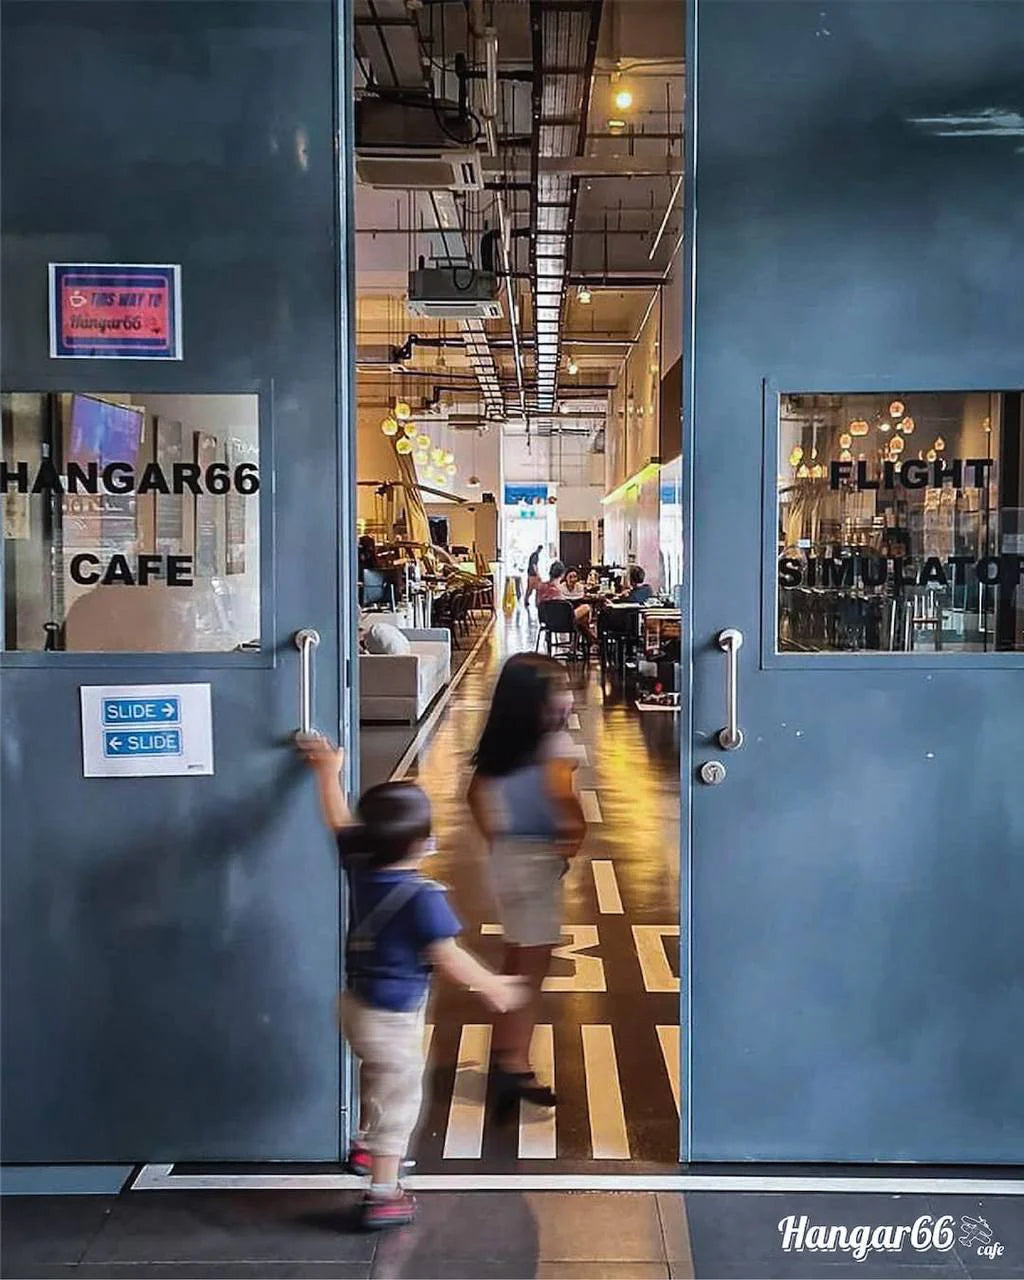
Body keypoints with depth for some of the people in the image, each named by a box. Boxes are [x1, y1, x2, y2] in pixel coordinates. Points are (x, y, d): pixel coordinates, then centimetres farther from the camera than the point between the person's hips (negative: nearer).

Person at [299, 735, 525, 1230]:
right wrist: (491, 985, -9)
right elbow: (447, 958, -23)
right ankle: (383, 1196, 13)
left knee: (376, 1078, 31)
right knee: (397, 1098, 6)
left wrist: (329, 771, 21)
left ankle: (365, 1144, 50)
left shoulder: (359, 866, -7)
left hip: (356, 1002, 8)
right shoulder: (423, 897, -27)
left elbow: (339, 822, 9)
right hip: (392, 1018, -8)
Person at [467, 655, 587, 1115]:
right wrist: (577, 828, -15)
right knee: (534, 968, -2)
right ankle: (516, 1065, -2)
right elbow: (559, 790, -30)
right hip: (539, 856, -8)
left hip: (505, 855, 8)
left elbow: (475, 793, 16)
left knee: (516, 960, 19)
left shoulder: (499, 742, 8)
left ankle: (503, 1050, 27)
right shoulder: (554, 740, -15)